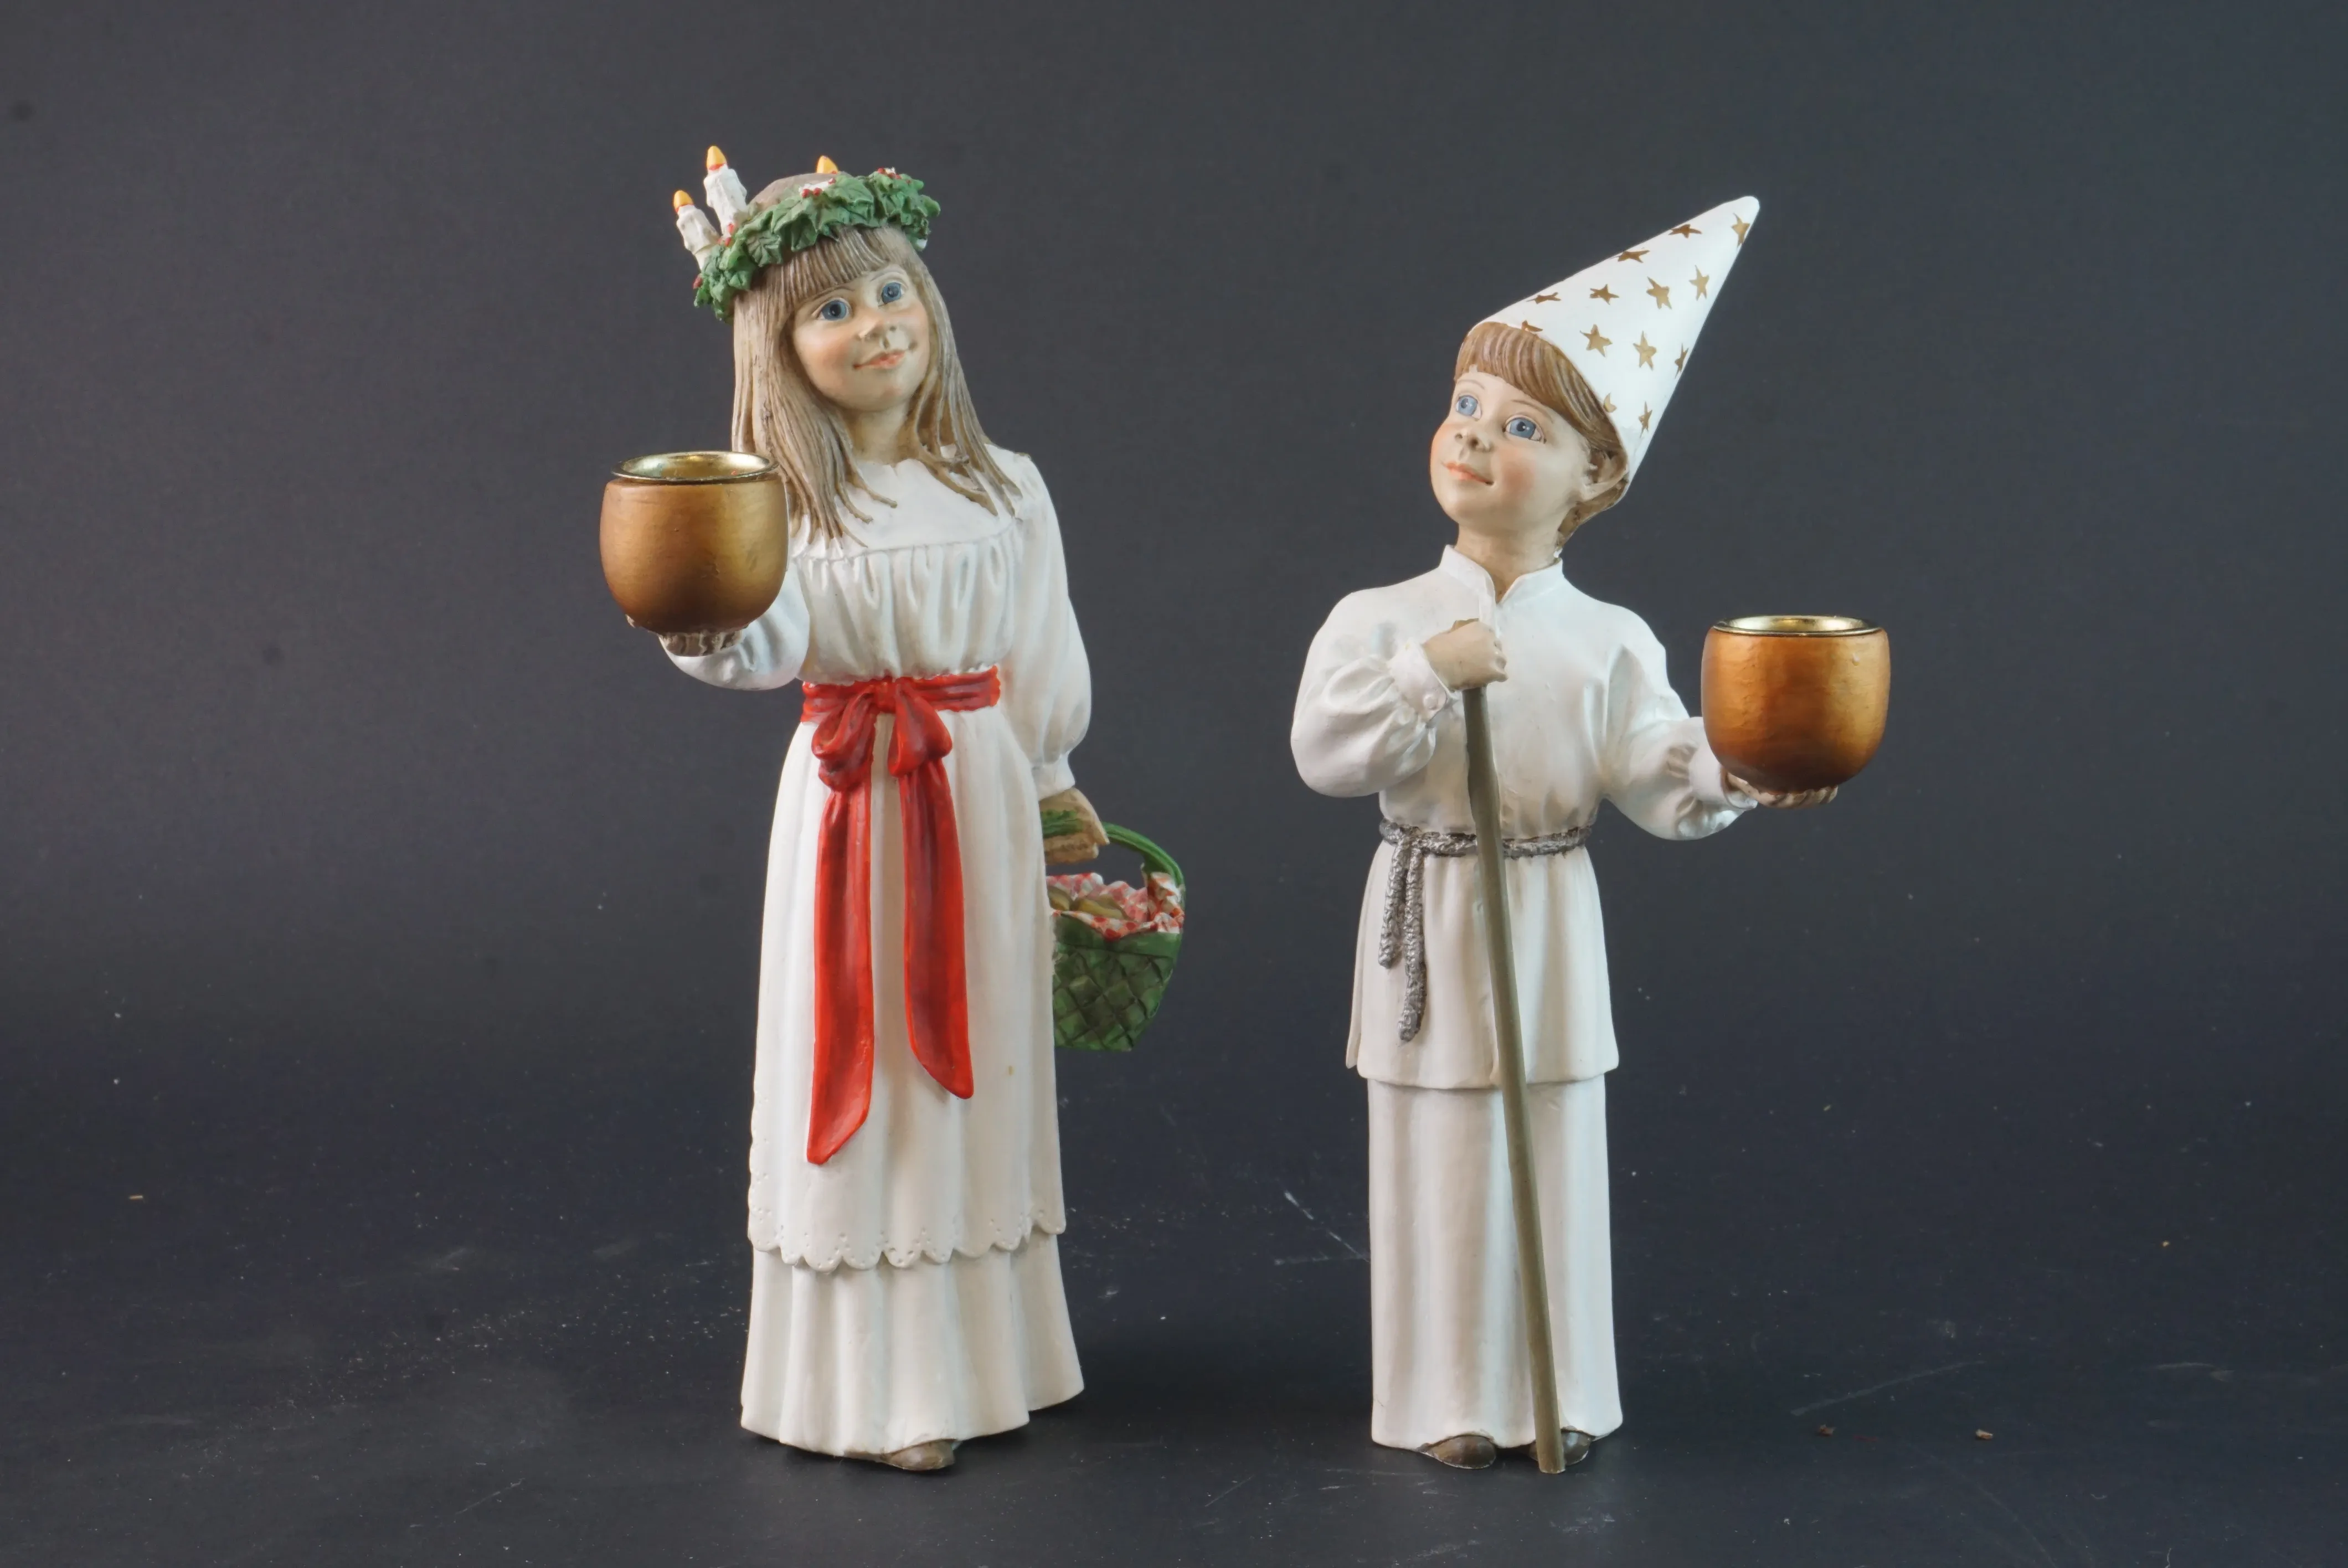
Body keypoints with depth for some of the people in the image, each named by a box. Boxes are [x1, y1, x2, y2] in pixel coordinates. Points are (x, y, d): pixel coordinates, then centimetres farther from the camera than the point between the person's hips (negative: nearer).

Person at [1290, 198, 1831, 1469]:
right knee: (1441, 1160, 5)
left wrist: (1729, 776, -25)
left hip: (1550, 928, 1)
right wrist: (1427, 675, -23)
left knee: (1557, 1153, 8)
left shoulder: (1606, 641, -1)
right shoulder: (1380, 622, -3)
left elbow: (1654, 778, -6)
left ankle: (1560, 1390, 22)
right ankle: (1448, 1397, 19)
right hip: (1427, 924, 0)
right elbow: (1324, 753, -14)